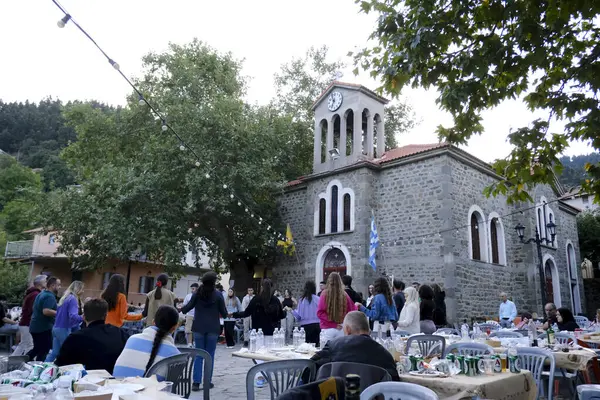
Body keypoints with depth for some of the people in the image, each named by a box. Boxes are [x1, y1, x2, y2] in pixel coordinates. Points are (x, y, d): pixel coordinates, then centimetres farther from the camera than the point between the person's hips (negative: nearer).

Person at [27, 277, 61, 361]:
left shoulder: (42, 294, 13)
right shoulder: (50, 296, -19)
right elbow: (46, 311, -31)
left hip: (35, 327, 10)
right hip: (44, 328, -10)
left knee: (37, 349, 22)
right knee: (44, 351, 0)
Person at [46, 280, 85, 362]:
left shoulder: (65, 297, 13)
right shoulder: (73, 299, -16)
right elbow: (73, 316, -28)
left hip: (56, 328, 9)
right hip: (64, 329, -9)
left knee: (54, 352, 13)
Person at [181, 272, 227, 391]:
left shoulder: (197, 293, -1)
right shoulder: (218, 294, -6)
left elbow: (189, 307, 2)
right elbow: (224, 313, -1)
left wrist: (179, 310, 21)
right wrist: (224, 315, 22)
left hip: (199, 328, 2)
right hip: (212, 328, -2)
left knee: (199, 355, 7)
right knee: (210, 355, 7)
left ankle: (196, 382, 2)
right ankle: (208, 381, 10)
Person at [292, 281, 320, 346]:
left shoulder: (302, 300, -2)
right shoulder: (318, 299, -6)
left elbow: (298, 316, 2)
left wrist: (293, 311, 18)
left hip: (305, 326, 1)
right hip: (316, 325, -1)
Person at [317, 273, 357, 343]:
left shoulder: (325, 294, -6)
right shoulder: (344, 295, -4)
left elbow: (320, 312, -8)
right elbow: (352, 310, 4)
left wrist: (332, 324, -6)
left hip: (327, 328, -1)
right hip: (342, 329, 1)